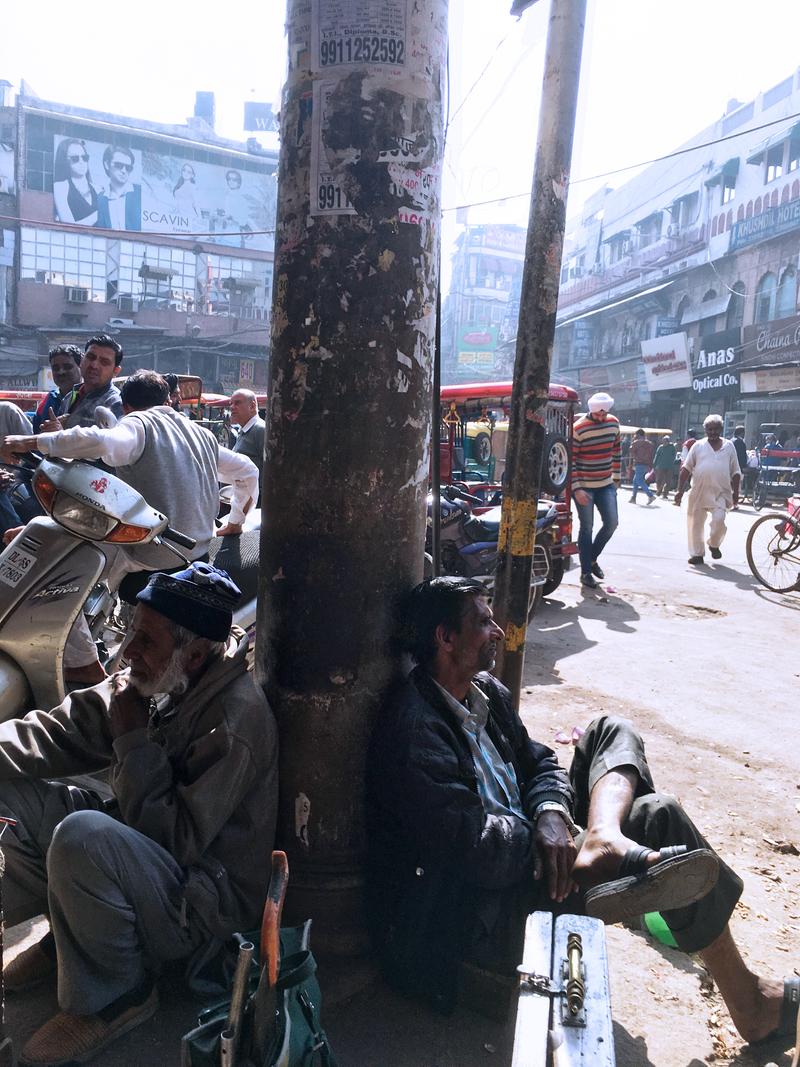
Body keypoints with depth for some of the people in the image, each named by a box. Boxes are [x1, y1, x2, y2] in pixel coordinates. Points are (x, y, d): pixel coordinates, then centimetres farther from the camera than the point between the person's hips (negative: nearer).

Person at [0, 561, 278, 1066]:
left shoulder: (236, 719, -28)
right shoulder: (159, 683, -1)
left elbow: (177, 839, -29)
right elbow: (62, 732, -1)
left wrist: (133, 742, -22)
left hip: (206, 900, -9)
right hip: (150, 853, 9)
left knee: (81, 837, -36)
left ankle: (118, 995, -9)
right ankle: (70, 936, 18)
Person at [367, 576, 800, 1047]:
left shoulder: (487, 691, 5)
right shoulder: (414, 729, -23)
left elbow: (540, 762, 9)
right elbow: (471, 846, -26)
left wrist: (552, 814, -13)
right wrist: (542, 831, -11)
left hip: (522, 852, 9)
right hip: (484, 911, -9)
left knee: (611, 731, 3)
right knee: (658, 816, -14)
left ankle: (603, 838, -27)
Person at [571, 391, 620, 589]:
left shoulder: (613, 423, 3)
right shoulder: (578, 429, -15)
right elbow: (570, 460, -15)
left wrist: (616, 477, 14)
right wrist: (577, 489, -19)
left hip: (606, 485, 5)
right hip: (584, 487, -5)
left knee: (611, 523, 3)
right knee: (587, 528, 0)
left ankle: (592, 558, 25)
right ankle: (586, 572, 11)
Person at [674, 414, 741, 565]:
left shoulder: (729, 446, 9)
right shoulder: (698, 446, 7)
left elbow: (735, 472, 12)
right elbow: (686, 469, 5)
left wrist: (735, 492, 6)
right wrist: (680, 490, -1)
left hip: (721, 493, -1)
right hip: (699, 491, 1)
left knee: (719, 520, -16)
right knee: (696, 523, 3)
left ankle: (714, 544, 11)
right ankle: (697, 553, 16)